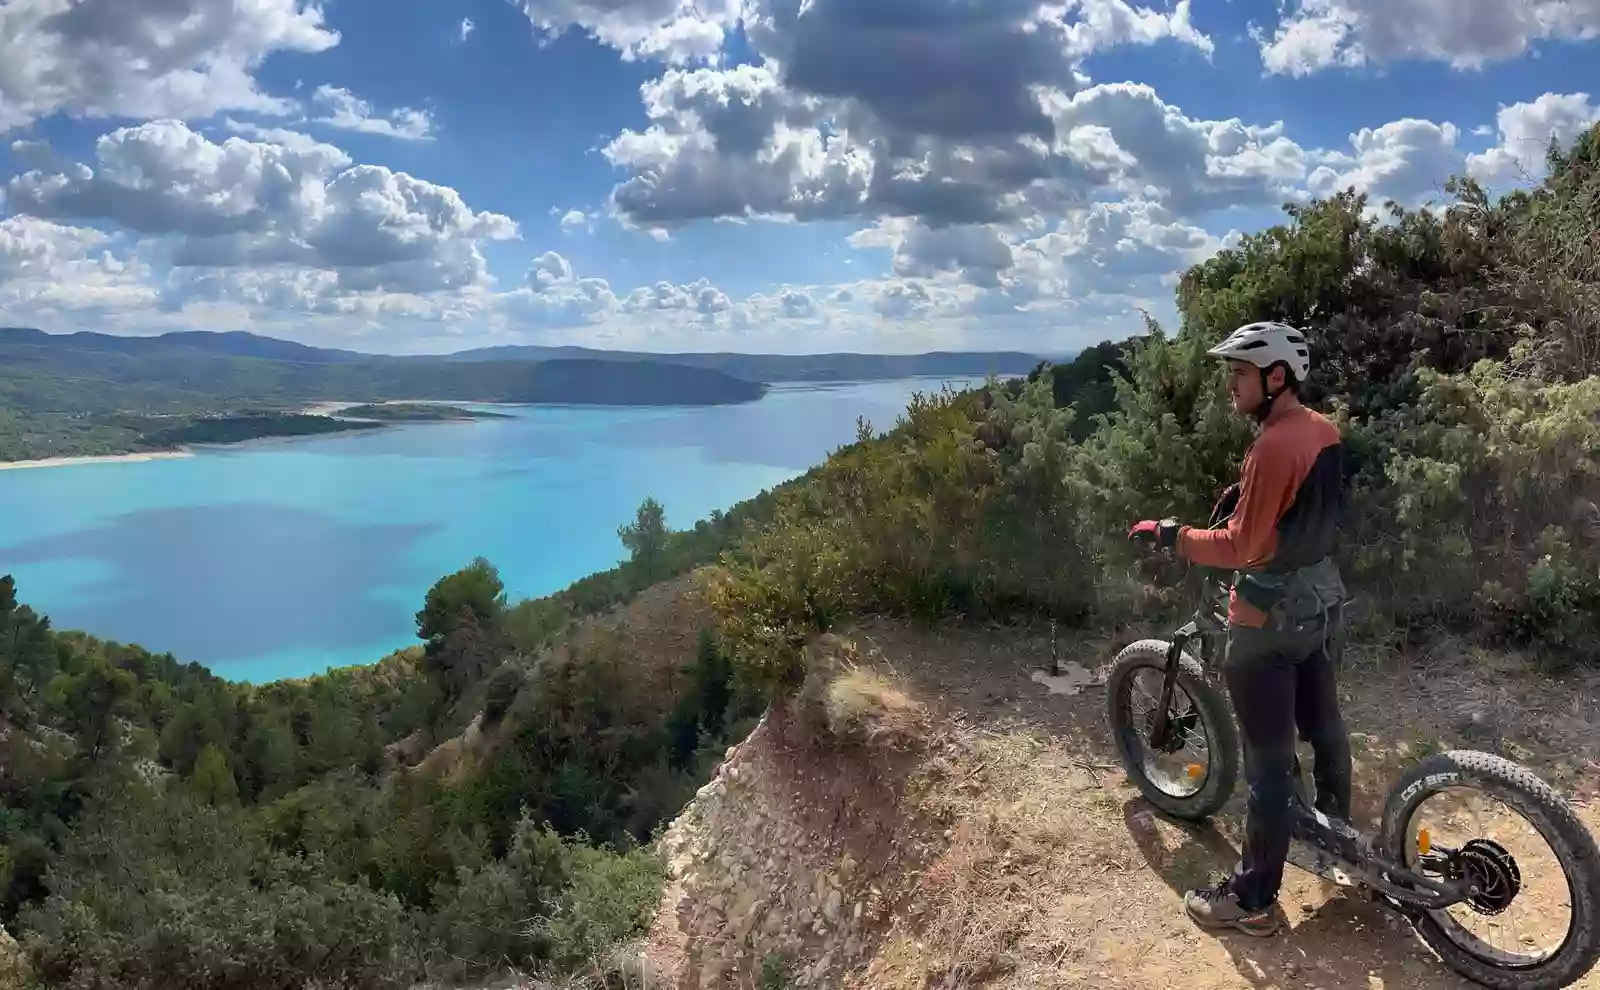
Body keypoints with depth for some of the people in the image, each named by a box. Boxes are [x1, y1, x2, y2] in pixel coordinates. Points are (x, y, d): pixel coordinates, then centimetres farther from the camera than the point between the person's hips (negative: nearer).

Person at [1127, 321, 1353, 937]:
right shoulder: (1324, 431, 4)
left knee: (1268, 761, -1)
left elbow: (1241, 547, -24)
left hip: (1271, 615, -9)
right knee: (1322, 725, 25)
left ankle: (1253, 902, 10)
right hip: (1319, 599, 9)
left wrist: (1170, 535, -17)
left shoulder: (1274, 446, -25)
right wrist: (1246, 498, 12)